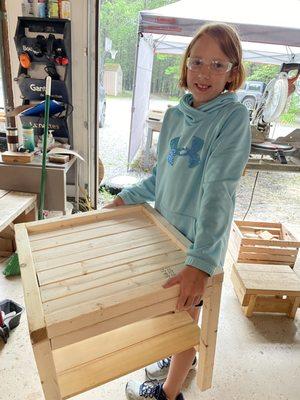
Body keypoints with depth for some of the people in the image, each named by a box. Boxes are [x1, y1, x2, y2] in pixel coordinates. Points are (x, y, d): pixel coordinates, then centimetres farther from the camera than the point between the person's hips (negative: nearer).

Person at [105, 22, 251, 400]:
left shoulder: (234, 117, -17)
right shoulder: (174, 115, 1)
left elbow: (219, 190, -29)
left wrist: (201, 260, -36)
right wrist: (127, 197, 2)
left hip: (198, 242, -6)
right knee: (172, 309, 26)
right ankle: (183, 359, 57)